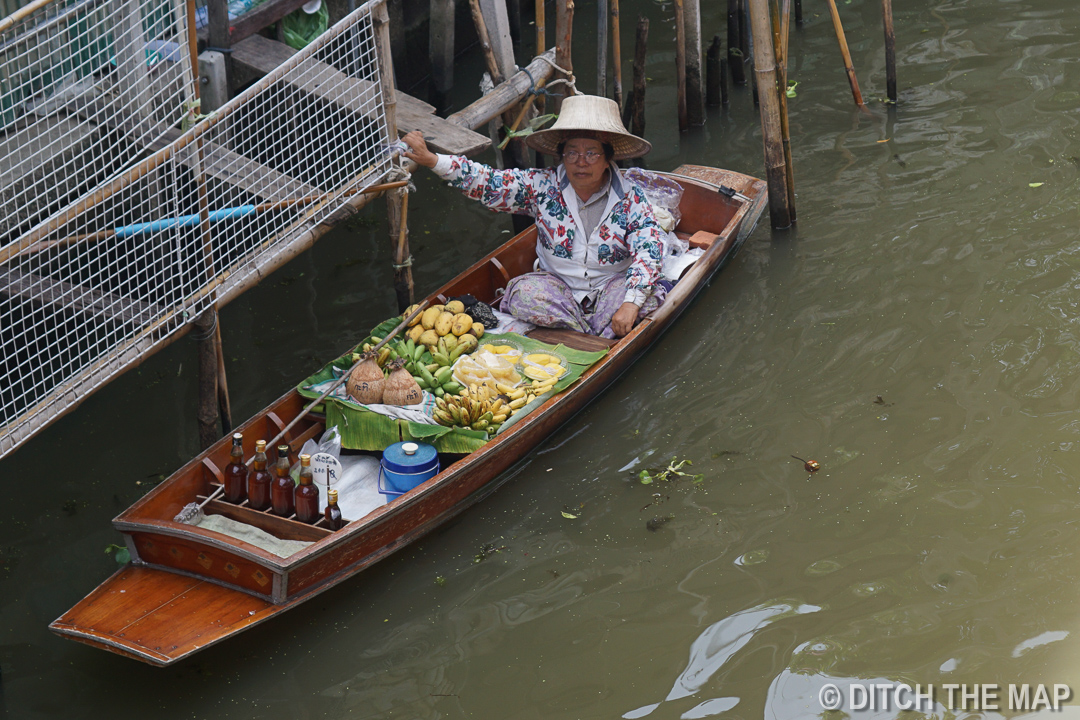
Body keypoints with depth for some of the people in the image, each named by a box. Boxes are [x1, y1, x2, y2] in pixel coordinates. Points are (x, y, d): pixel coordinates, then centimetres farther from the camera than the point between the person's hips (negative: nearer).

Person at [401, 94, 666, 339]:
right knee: (524, 292, -30)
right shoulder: (543, 186, -5)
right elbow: (487, 183, -10)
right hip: (556, 285, 2)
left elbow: (649, 252, -18)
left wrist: (630, 303, -33)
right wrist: (431, 160, -23)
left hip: (610, 289, -1)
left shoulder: (630, 198, -9)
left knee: (651, 294, -30)